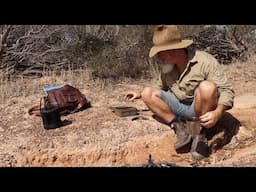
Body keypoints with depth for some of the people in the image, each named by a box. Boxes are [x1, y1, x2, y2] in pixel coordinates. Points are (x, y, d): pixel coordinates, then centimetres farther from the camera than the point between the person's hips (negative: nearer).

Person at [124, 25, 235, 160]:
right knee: (148, 93, -12)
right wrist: (140, 94, 6)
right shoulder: (166, 67, -1)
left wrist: (218, 113, -38)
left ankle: (200, 134, -18)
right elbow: (163, 89, 18)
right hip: (180, 108, 5)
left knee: (207, 87, -36)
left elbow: (226, 90, -19)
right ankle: (181, 131, -17)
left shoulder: (205, 61, -19)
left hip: (202, 111, -5)